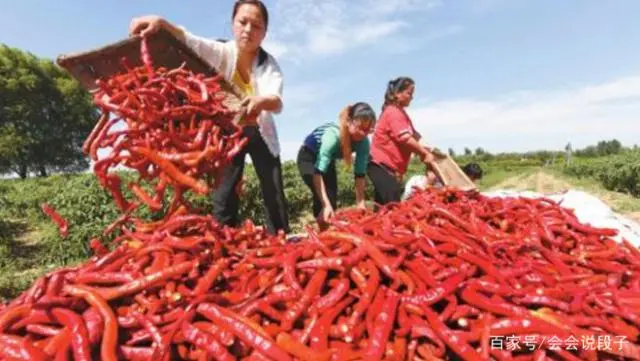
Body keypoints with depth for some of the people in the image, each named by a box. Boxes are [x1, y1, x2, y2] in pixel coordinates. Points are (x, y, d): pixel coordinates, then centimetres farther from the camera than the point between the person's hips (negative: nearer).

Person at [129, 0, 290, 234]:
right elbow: (187, 39, -30)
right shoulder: (222, 52, -14)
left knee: (275, 196, -1)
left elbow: (277, 101, -36)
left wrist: (261, 101, -59)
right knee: (223, 196, -2)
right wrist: (160, 23, -51)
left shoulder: (269, 64, -17)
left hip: (259, 134, 0)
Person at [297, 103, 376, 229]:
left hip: (328, 159, 5)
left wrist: (360, 203, -20)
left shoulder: (363, 142, -23)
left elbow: (360, 174, -15)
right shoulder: (333, 134, -39)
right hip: (308, 157, -5)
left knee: (332, 198, 0)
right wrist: (326, 205, -48)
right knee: (322, 198, -20)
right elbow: (318, 172, -43)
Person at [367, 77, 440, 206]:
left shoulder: (399, 113, 20)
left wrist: (423, 149, 4)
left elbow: (411, 138, 19)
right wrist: (425, 154, -12)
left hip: (389, 167, 10)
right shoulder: (393, 112, -12)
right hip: (382, 166, -10)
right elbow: (405, 139, -21)